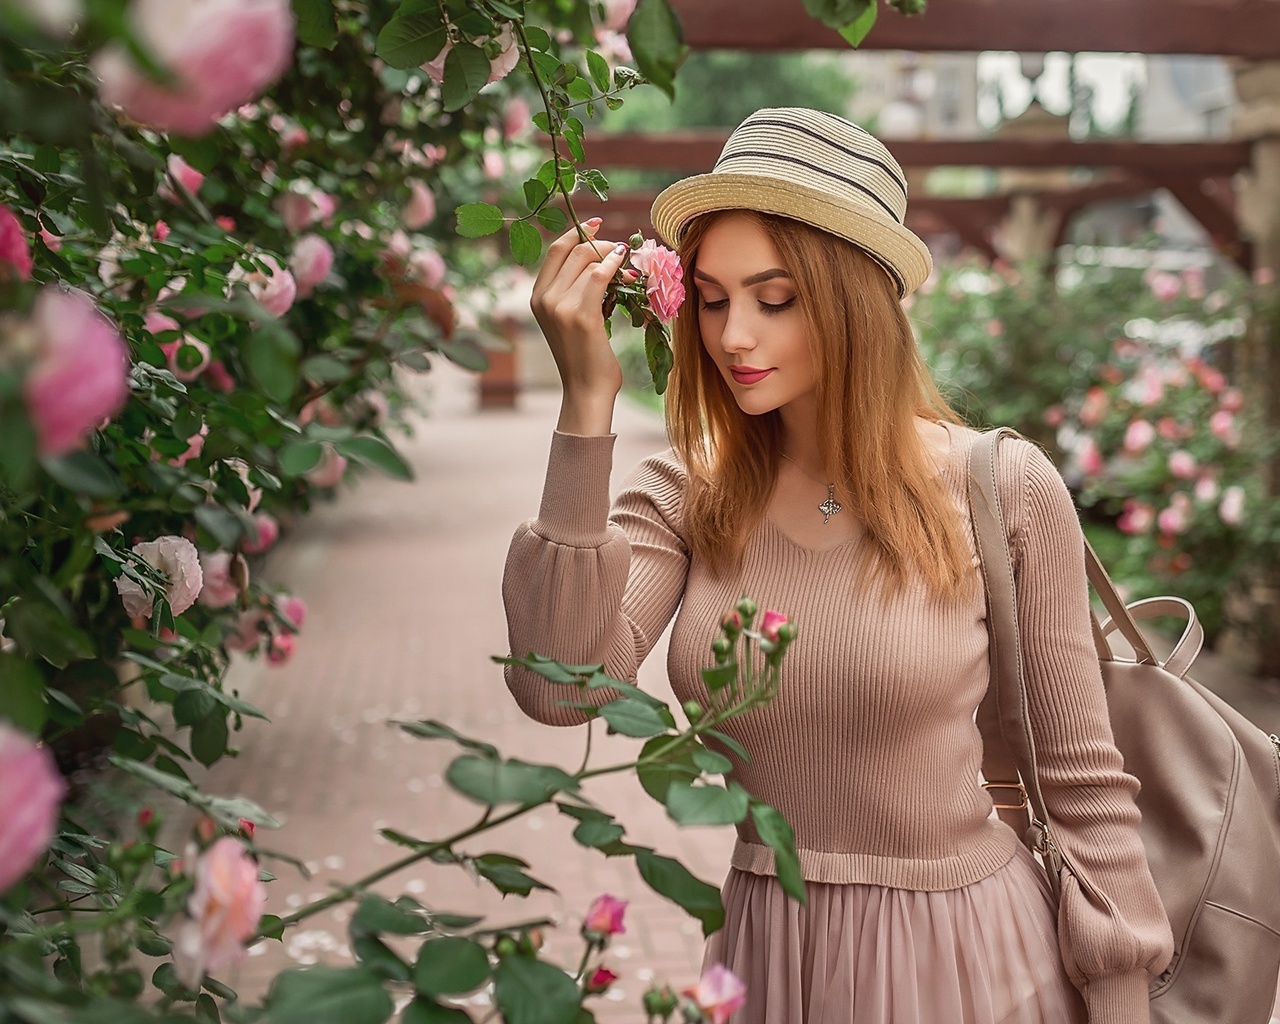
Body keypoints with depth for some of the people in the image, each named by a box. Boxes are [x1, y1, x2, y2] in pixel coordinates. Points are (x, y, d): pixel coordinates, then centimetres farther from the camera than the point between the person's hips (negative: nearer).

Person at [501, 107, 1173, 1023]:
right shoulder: (680, 499, -6)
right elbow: (557, 686, -22)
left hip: (966, 948, -3)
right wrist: (588, 402, -22)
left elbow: (1083, 778, -6)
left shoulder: (1003, 490, -12)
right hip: (764, 947, 3)